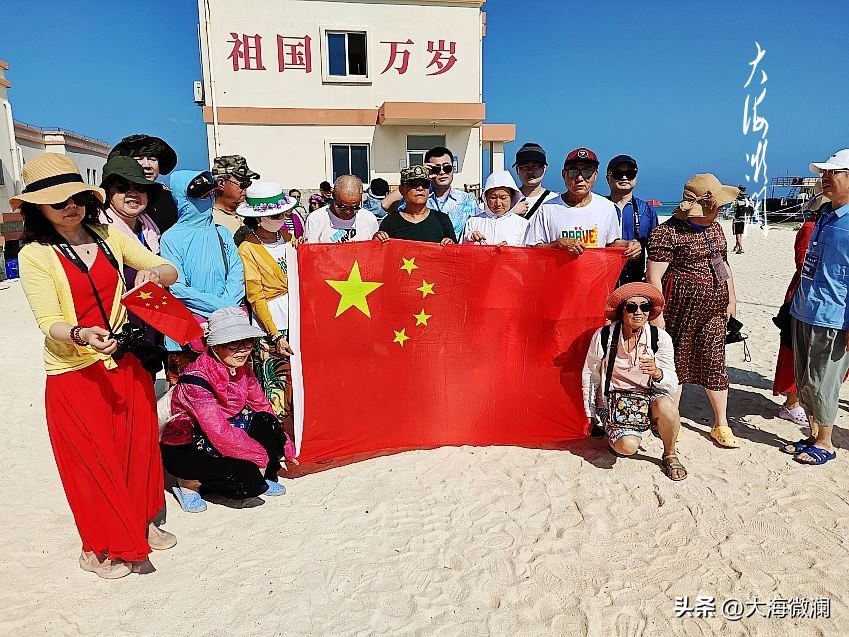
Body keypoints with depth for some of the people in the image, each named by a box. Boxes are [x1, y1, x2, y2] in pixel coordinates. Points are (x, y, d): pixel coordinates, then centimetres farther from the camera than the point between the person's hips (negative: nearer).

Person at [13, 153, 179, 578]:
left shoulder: (109, 236, 3)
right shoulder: (34, 255, -8)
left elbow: (170, 271, 2)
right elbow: (48, 322, -15)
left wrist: (152, 272, -20)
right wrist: (80, 335, -36)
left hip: (126, 363, 4)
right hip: (74, 373, -4)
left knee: (138, 445, 13)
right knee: (93, 459, 6)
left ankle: (140, 523, 35)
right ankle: (100, 547, 25)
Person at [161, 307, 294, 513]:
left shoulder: (241, 368, -6)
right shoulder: (197, 379, -29)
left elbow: (262, 407, 3)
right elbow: (219, 434, -32)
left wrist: (283, 444, -4)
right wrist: (262, 456, -24)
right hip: (183, 449, -7)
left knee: (267, 424, -18)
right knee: (247, 479, -27)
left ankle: (259, 478, 4)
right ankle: (189, 482, -1)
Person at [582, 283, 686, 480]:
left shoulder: (660, 338, -10)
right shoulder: (603, 336, -12)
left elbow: (672, 384, -12)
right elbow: (590, 375, 1)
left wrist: (657, 373, -36)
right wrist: (590, 416, 6)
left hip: (649, 397, 1)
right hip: (614, 400, -1)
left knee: (666, 405, -33)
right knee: (628, 446, -26)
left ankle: (670, 454, -3)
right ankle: (615, 434, 14)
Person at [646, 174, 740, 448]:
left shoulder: (715, 228, 13)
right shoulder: (667, 232, -13)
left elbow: (724, 265, 22)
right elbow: (654, 277, -15)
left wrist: (731, 299, 18)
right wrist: (658, 314, -18)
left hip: (715, 307, 7)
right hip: (682, 307, -6)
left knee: (714, 362, 9)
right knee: (676, 362, 4)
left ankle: (721, 425, 21)